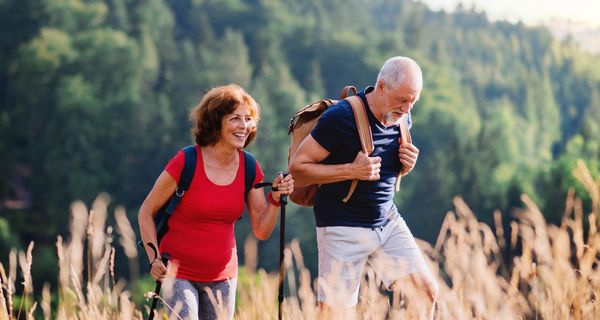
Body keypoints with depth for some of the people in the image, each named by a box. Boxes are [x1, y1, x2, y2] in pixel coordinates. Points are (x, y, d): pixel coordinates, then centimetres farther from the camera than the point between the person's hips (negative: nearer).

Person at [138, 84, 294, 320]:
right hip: (179, 274, -5)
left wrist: (275, 199, -14)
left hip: (222, 277, 5)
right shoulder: (186, 162, -14)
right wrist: (154, 259, -16)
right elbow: (146, 213, -6)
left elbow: (261, 231, 2)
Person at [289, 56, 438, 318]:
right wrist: (351, 170, -24)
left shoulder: (402, 118, 5)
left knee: (426, 291, -2)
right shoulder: (342, 117, -17)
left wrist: (406, 165, -3)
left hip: (388, 221, 6)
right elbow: (297, 168, -14)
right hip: (344, 226, -6)